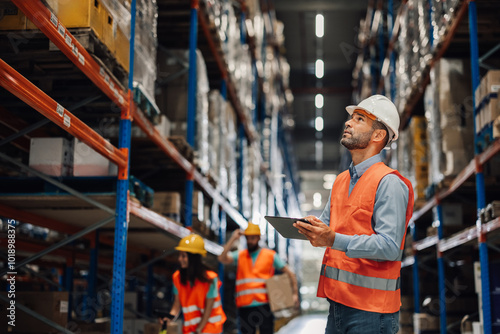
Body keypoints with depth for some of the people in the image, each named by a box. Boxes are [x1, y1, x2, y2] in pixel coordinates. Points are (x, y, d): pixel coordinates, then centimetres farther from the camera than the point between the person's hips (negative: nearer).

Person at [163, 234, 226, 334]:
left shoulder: (209, 279, -17)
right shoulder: (177, 277, -2)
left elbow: (208, 308, -13)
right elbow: (177, 303, 1)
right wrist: (171, 316, -18)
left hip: (209, 325, -5)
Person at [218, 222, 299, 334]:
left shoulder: (270, 255, 9)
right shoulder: (239, 256, 12)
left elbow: (289, 273, 10)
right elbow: (222, 259, -6)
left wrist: (295, 293, -2)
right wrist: (233, 239, -7)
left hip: (264, 304, -1)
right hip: (244, 307, 1)